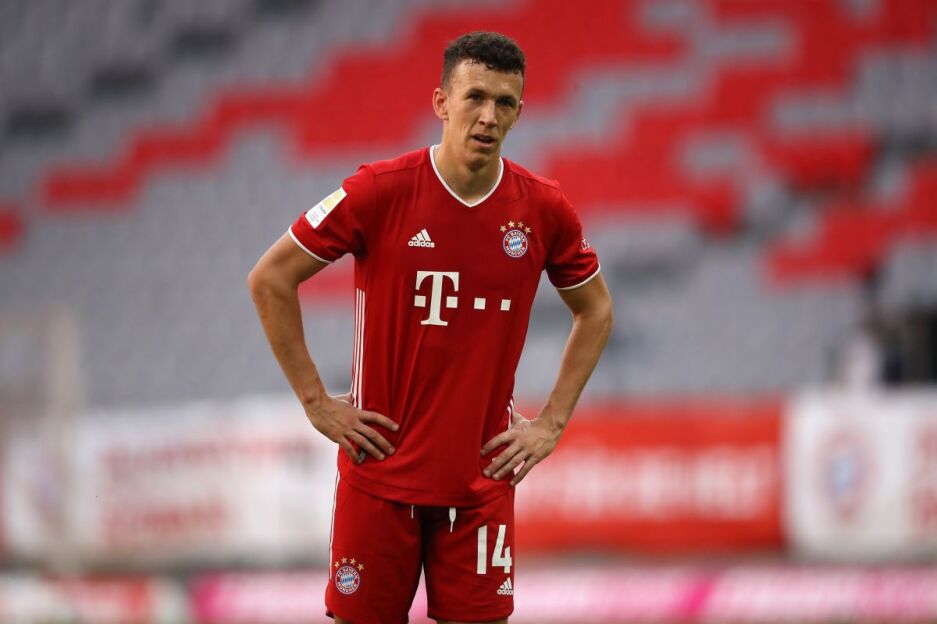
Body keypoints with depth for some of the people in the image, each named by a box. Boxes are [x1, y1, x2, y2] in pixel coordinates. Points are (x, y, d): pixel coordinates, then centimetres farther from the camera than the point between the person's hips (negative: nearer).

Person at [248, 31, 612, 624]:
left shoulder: (544, 208, -1)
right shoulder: (380, 191, -9)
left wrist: (552, 422, 7)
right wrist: (317, 402, -4)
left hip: (483, 476, 2)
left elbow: (595, 311, 16)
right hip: (381, 466, -2)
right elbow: (270, 280, -2)